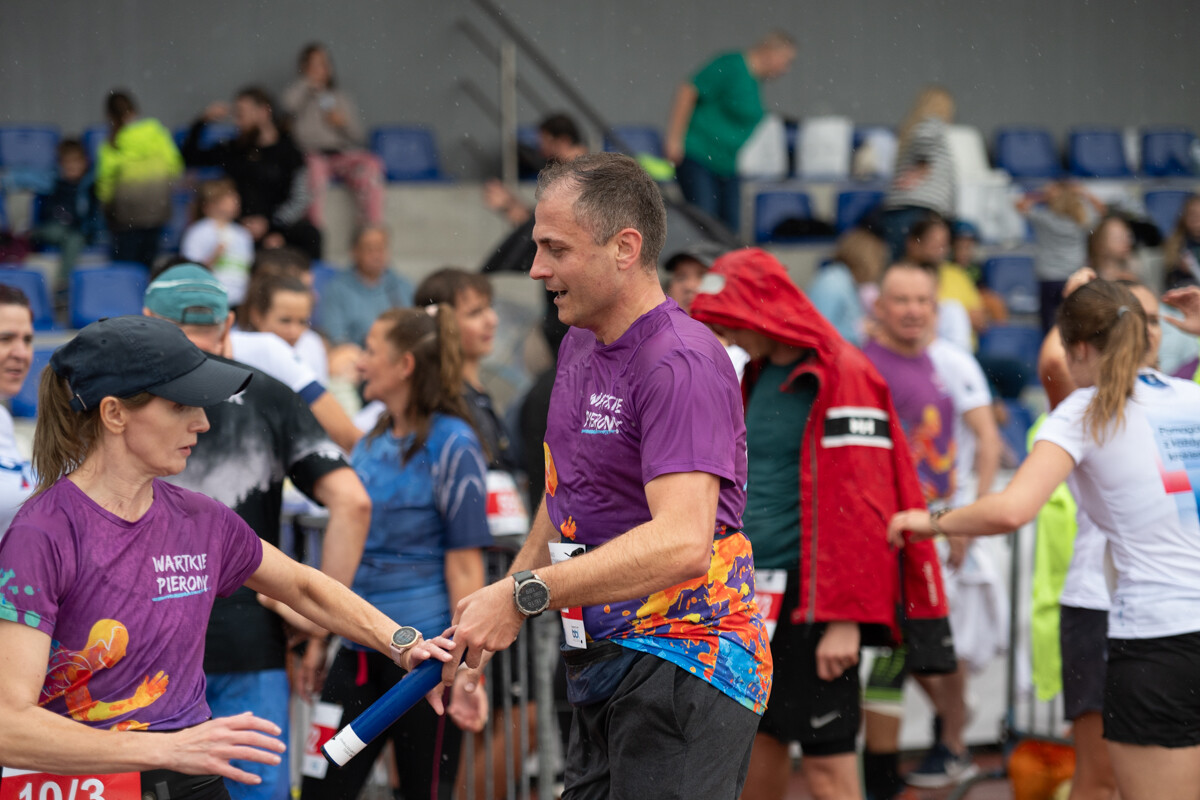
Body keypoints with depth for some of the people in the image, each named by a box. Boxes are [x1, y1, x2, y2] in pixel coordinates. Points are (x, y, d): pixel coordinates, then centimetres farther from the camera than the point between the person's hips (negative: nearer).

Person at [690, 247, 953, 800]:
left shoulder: (841, 377, -12)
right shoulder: (757, 375, 14)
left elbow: (858, 505, -16)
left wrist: (844, 617, -20)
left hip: (809, 597, -8)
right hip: (755, 590, 8)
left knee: (826, 756, -6)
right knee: (758, 740, 12)